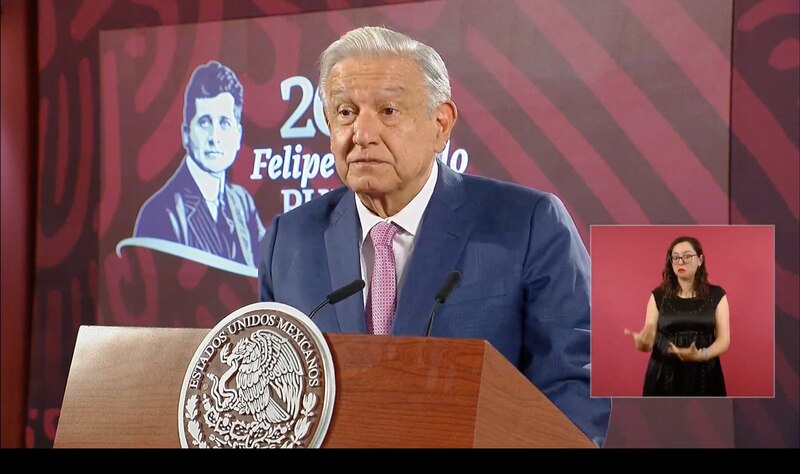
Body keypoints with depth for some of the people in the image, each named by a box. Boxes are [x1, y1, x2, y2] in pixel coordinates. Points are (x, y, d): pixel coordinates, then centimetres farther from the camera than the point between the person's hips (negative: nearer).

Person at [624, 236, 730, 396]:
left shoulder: (716, 295, 3)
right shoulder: (659, 296, 4)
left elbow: (724, 340, -1)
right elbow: (649, 341, 1)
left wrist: (701, 355, -21)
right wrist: (641, 342, -24)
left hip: (704, 377, 0)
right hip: (664, 377, 0)